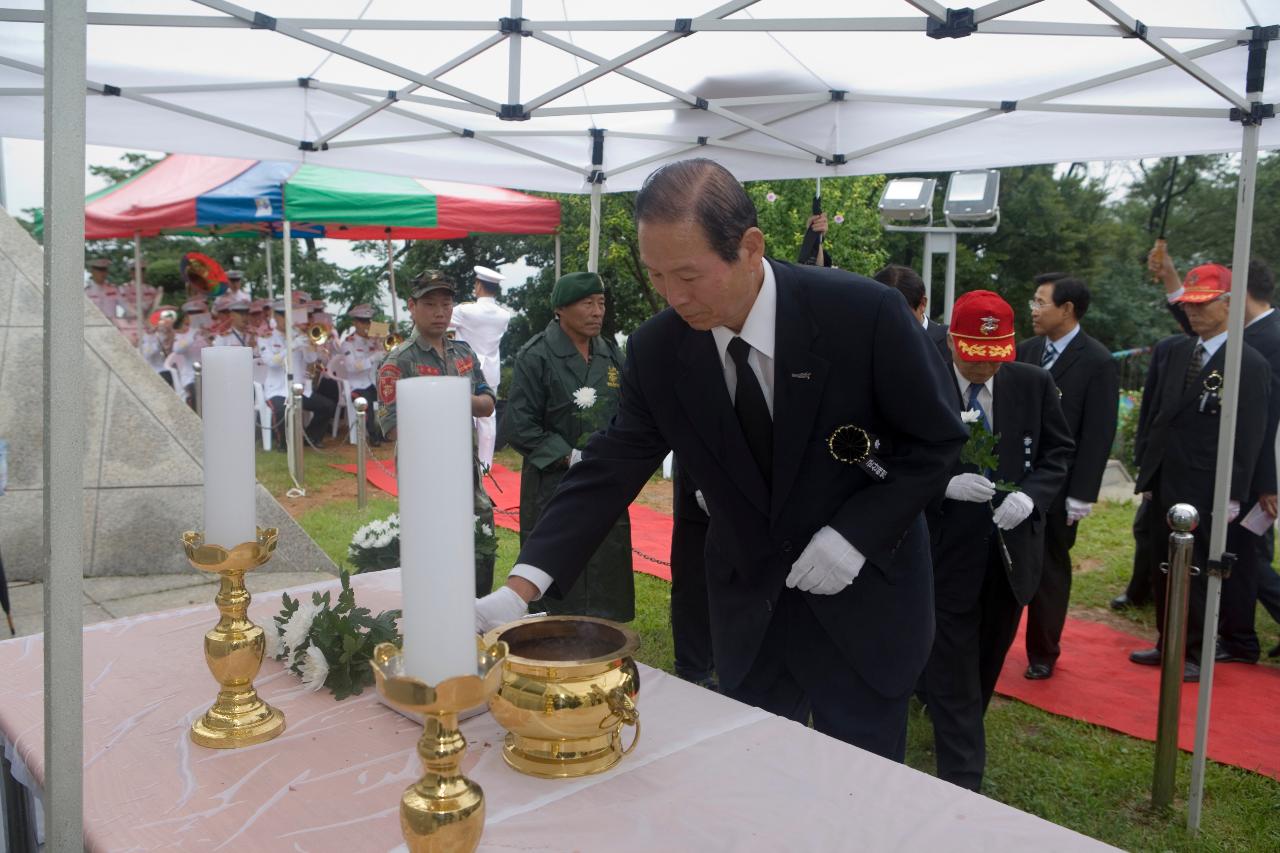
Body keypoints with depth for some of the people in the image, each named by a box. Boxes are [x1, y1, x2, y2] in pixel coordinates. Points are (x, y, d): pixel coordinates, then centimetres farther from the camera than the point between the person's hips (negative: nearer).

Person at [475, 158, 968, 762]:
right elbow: (611, 468, -10)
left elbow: (938, 440, -10)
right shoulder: (656, 350, -11)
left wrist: (857, 532, -20)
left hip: (863, 604, -2)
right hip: (746, 612, 3)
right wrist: (519, 589, -20)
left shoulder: (865, 314, -21)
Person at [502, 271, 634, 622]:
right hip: (554, 489, -5)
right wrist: (572, 458, -15)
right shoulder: (536, 356, -8)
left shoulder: (610, 353, 8)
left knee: (607, 590, 10)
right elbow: (518, 427, -11)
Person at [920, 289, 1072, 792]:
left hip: (1012, 547, 5)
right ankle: (961, 785, 10)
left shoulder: (1033, 384, -1)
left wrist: (1030, 495, -13)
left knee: (988, 661, 21)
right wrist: (947, 484, -26)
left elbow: (1058, 452, 5)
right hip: (948, 550, -4)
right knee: (952, 673, 1)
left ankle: (956, 731, 45)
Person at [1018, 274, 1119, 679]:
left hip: (1056, 486, -4)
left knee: (1049, 570, 10)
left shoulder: (1098, 362, -10)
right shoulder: (1026, 350, 6)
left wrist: (1081, 495, -14)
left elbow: (1098, 435, -12)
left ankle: (1043, 653, 25)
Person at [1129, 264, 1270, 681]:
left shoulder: (1250, 364, -9)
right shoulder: (1168, 350, 6)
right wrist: (1144, 466, 8)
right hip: (1161, 483, 5)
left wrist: (1234, 496, -11)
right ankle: (1167, 644, 30)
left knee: (1195, 573, 6)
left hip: (1203, 490, -5)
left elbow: (1249, 436, -10)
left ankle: (1194, 655, 21)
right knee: (1161, 569, 15)